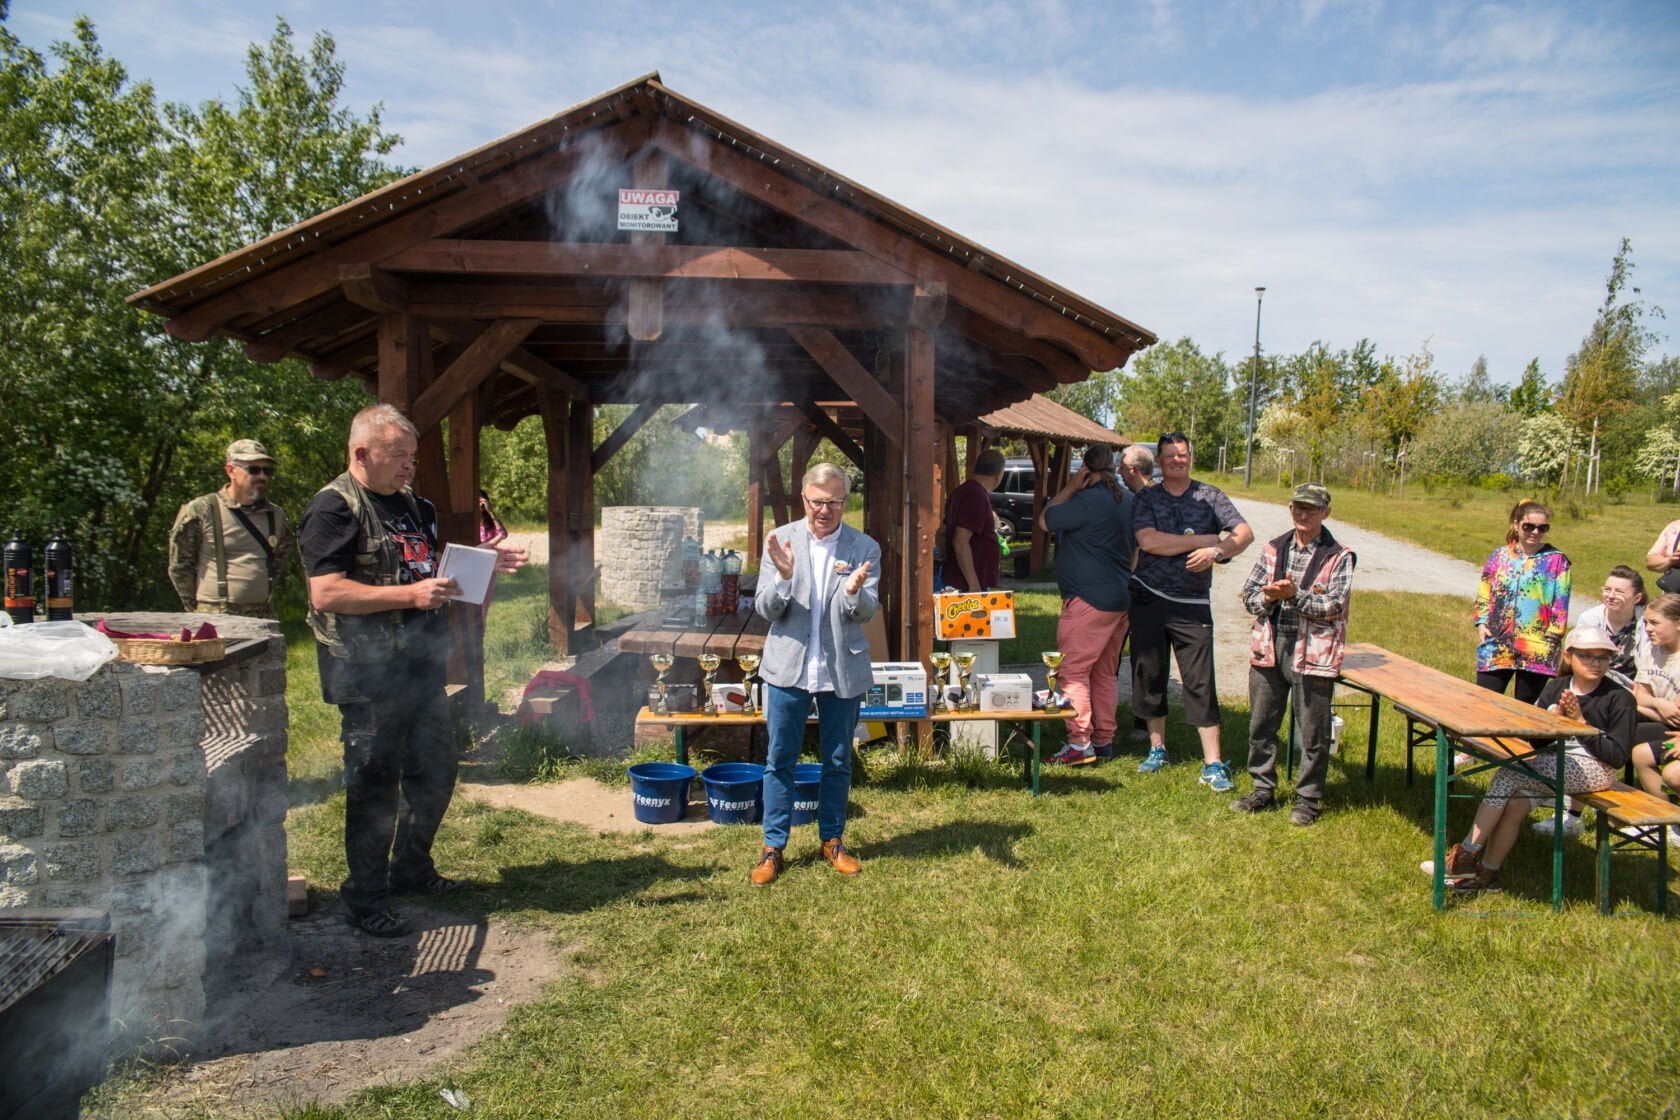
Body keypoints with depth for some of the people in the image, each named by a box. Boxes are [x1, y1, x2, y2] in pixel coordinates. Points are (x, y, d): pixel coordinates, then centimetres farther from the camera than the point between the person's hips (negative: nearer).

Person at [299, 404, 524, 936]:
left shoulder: (409, 504, 15)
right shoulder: (334, 508, -12)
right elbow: (326, 594, -22)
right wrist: (411, 594, -27)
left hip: (422, 668, 9)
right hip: (369, 675, -8)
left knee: (435, 771, 18)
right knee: (374, 786, 1)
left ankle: (411, 867, 37)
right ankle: (365, 899, 16)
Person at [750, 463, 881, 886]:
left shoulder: (865, 549, -3)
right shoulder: (780, 541, -3)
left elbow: (866, 612, -9)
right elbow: (765, 610, -6)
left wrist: (854, 592, -31)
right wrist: (783, 577, -25)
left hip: (842, 672, 1)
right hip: (789, 668, 0)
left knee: (838, 762, 13)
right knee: (780, 761, 7)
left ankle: (832, 839, 31)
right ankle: (773, 846, 20)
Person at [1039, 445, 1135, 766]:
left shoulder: (1089, 500, -17)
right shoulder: (1128, 500, 11)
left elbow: (1045, 521, -9)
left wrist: (1070, 487, -4)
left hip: (1088, 601, -9)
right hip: (1119, 599, 9)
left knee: (1071, 671, -4)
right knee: (1105, 673, 15)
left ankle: (1080, 743, -6)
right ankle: (1104, 740, 21)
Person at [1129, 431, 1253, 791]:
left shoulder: (1210, 496, 5)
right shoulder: (1146, 498, 3)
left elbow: (1245, 534, -5)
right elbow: (1148, 541, -14)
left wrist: (1217, 551, -25)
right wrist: (1204, 539, -12)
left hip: (1192, 604, -1)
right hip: (1148, 599, 1)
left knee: (1200, 683, -3)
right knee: (1149, 676, 9)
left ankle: (1213, 764, 2)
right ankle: (1157, 748, 26)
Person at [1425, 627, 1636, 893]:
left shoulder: (1620, 698, -2)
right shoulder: (1555, 687, 12)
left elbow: (1618, 757, -7)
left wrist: (1581, 722, -12)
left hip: (1593, 768, -5)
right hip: (1552, 762, 5)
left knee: (1509, 774, -27)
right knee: (1514, 804, -25)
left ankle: (1466, 855, -22)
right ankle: (1487, 874, -13)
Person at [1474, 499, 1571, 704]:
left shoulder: (1557, 561, 0)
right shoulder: (1500, 555, 10)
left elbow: (1561, 605, -2)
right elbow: (1484, 593, 13)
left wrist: (1551, 638, -8)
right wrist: (1481, 623, 1)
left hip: (1536, 650, -2)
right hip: (1496, 645, 3)